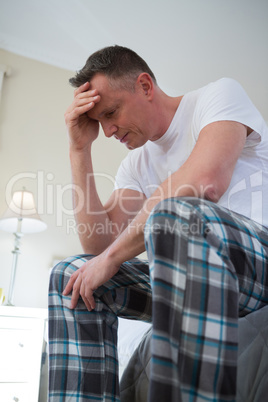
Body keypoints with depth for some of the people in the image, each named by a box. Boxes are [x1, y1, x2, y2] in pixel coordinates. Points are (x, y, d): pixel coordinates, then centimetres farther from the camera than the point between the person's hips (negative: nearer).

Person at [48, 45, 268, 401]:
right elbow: (97, 244, 5)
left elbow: (204, 182, -23)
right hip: (195, 275, 7)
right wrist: (80, 148, 4)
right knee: (70, 276, 1)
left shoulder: (220, 94, -1)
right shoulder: (136, 164, 17)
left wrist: (113, 255, -15)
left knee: (175, 214, -36)